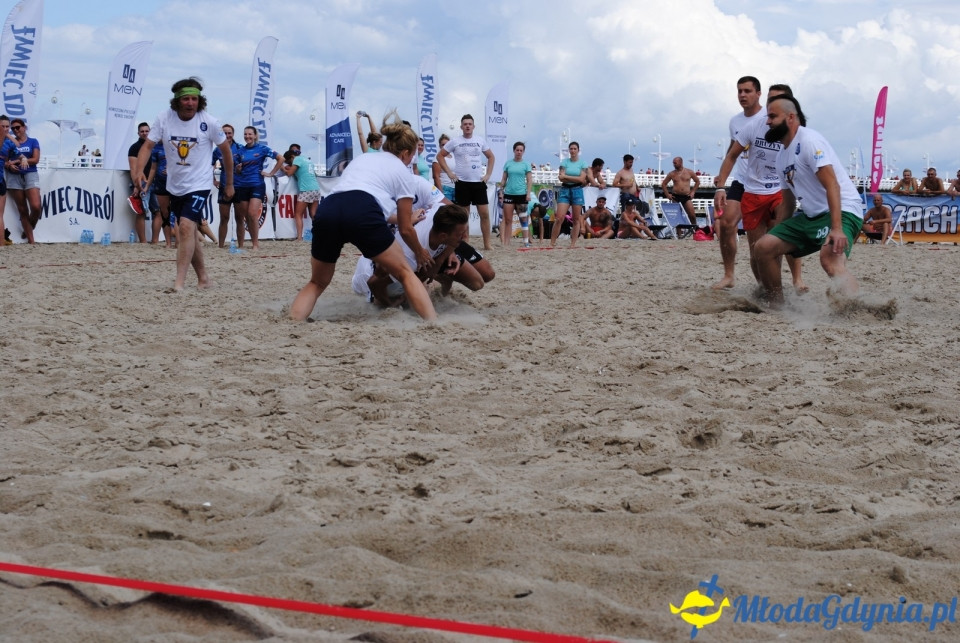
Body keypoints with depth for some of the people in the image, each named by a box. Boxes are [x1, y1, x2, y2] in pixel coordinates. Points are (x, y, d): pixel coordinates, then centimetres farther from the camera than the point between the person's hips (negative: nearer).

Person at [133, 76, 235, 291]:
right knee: (190, 234, 14)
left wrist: (229, 183, 8)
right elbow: (148, 145, -6)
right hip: (174, 186, 4)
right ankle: (203, 279, 30)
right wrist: (139, 170, -25)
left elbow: (226, 151, 2)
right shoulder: (164, 118, -7)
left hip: (198, 185, -4)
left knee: (186, 226, -22)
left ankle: (179, 283, -25)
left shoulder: (209, 122, -12)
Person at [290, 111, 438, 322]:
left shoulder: (361, 159, 38)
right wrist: (420, 253, 45)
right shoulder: (402, 170, 25)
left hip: (326, 210, 4)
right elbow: (405, 229, 26)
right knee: (405, 273, 14)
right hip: (362, 212, -4)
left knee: (317, 282, 22)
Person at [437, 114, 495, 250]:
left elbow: (491, 157, 17)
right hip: (462, 183, -2)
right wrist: (449, 172, -3)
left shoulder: (480, 141, 6)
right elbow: (440, 156, 4)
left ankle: (487, 244, 2)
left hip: (479, 182, 2)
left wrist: (488, 174, 6)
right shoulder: (454, 142, -1)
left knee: (485, 213, -3)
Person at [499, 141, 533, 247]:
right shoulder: (508, 163, 9)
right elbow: (504, 179, 13)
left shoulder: (526, 164, 4)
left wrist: (528, 193, -8)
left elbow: (530, 180, 2)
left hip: (521, 194, -2)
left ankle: (526, 242, 2)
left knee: (523, 218, 0)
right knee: (508, 219, 2)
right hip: (509, 193, 2)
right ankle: (506, 242, 4)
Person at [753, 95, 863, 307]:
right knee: (763, 247, 2)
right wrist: (779, 233, 21)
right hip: (810, 215, 10)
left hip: (842, 211, -10)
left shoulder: (809, 141, -14)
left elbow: (832, 185, -24)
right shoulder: (782, 158, 15)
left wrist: (837, 229, -33)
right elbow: (788, 201, 25)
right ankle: (776, 306, 14)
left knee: (830, 257, -37)